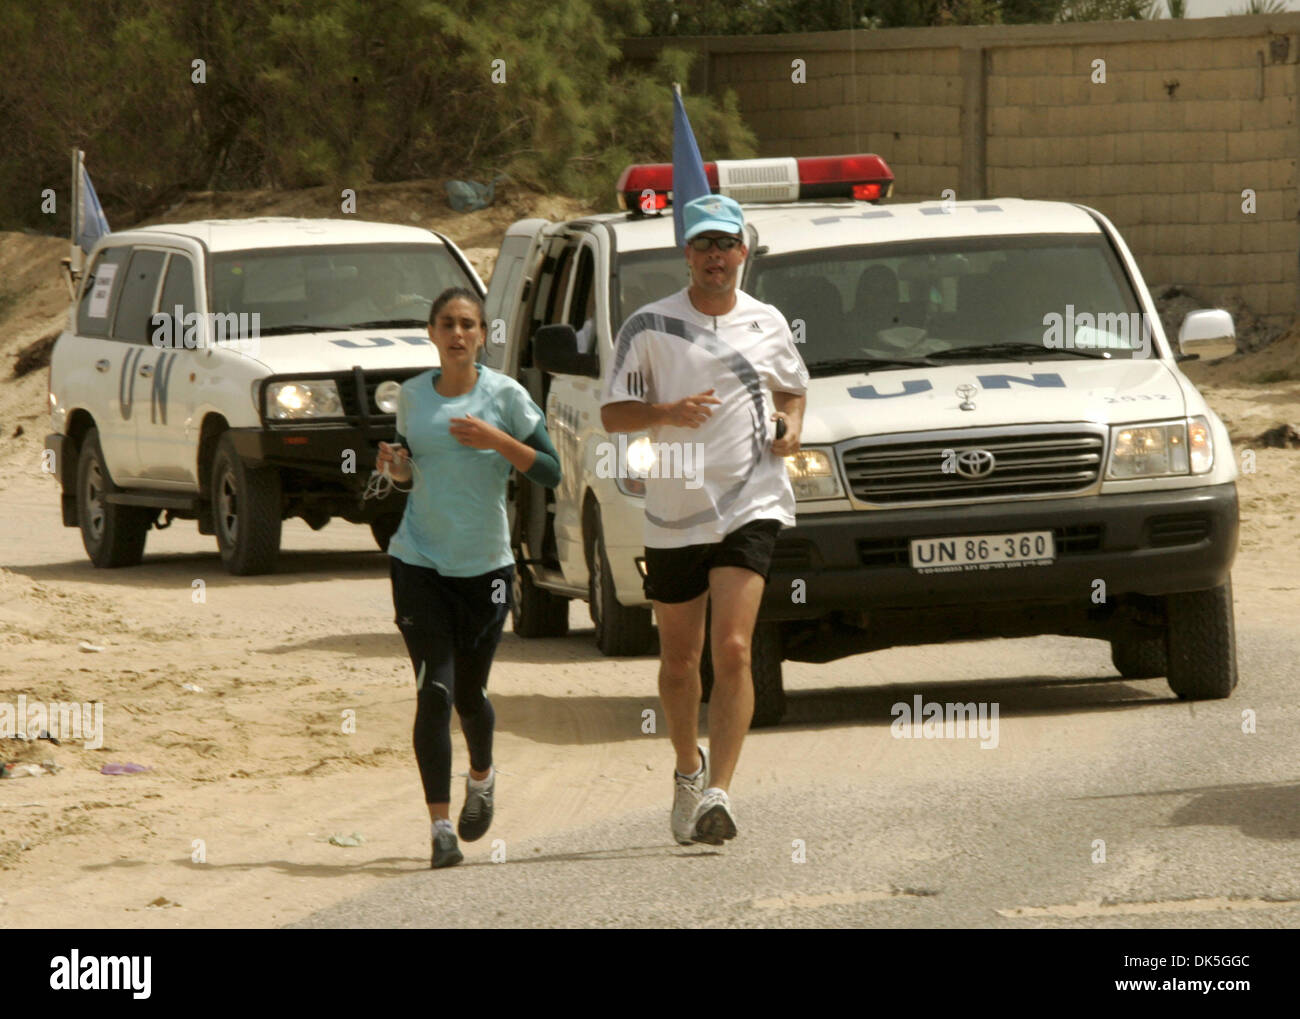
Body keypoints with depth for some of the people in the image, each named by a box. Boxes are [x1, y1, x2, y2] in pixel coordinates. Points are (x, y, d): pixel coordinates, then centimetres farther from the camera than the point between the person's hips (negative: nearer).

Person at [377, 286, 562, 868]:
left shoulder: (505, 396, -4)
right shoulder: (413, 396, 5)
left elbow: (550, 473, -6)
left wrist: (497, 441, -20)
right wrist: (395, 465, -3)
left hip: (486, 563, -1)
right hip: (418, 562, 1)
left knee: (469, 694, 10)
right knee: (433, 693, -11)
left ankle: (481, 778, 43)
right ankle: (440, 828, -10)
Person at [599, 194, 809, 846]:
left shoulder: (767, 326, 6)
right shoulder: (650, 327, -1)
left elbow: (792, 388, 24)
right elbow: (611, 413, -1)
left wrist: (791, 425, 2)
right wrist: (668, 412, -20)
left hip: (750, 506, -1)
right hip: (673, 513, 1)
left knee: (732, 651, -16)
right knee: (679, 658, 12)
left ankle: (718, 793, -20)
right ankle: (688, 768, 37)